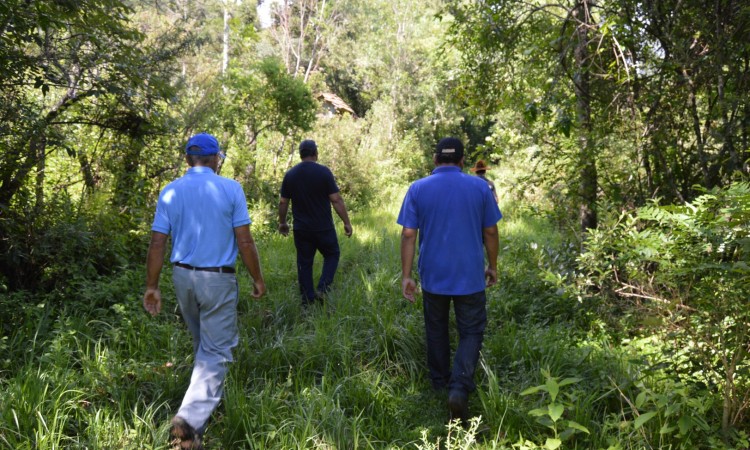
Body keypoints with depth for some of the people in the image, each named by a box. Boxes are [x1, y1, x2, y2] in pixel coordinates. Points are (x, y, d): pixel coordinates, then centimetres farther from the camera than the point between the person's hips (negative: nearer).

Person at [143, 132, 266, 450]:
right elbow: (245, 241, -10)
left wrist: (151, 287, 5)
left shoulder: (170, 192, 0)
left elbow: (157, 244, -2)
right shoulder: (230, 189, -8)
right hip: (218, 280, -4)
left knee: (202, 343, 24)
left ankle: (209, 394, 44)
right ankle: (190, 418, -15)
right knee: (216, 351, 0)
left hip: (183, 277, 5)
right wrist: (257, 279, 1)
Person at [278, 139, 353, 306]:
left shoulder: (290, 174, 2)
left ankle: (307, 301, 14)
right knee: (332, 255, 16)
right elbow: (336, 200, -12)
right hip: (323, 228, -3)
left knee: (304, 263, 11)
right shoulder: (323, 172, -10)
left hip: (301, 228, 3)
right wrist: (347, 223, -5)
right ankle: (322, 289, 0)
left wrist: (282, 223, 20)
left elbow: (283, 202, 6)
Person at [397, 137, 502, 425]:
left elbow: (408, 235, -7)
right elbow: (490, 231, 0)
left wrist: (406, 276, -2)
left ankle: (440, 384, 32)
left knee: (436, 331, 19)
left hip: (433, 276, 1)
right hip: (470, 276, -1)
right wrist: (492, 266, 13)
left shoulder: (417, 189, -4)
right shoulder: (480, 187, -3)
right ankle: (459, 388, -11)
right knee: (471, 332, 7)